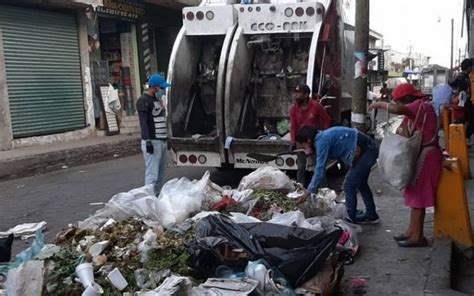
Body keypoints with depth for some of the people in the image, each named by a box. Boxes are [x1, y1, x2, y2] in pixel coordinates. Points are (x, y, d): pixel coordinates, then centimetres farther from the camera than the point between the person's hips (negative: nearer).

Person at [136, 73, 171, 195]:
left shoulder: (158, 99, 18)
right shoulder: (143, 101, -9)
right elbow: (143, 122, -16)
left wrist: (167, 138, 23)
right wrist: (148, 141, -23)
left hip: (162, 141, 9)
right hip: (152, 142, -9)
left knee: (161, 173, 11)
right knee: (152, 174, -11)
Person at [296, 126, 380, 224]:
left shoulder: (322, 141, -15)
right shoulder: (323, 138, 13)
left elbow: (320, 169, -16)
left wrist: (309, 191, -9)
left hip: (365, 152, -10)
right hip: (369, 149, 10)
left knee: (349, 186, -2)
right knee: (361, 183, 24)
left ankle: (351, 218, 10)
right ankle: (371, 215, 37)